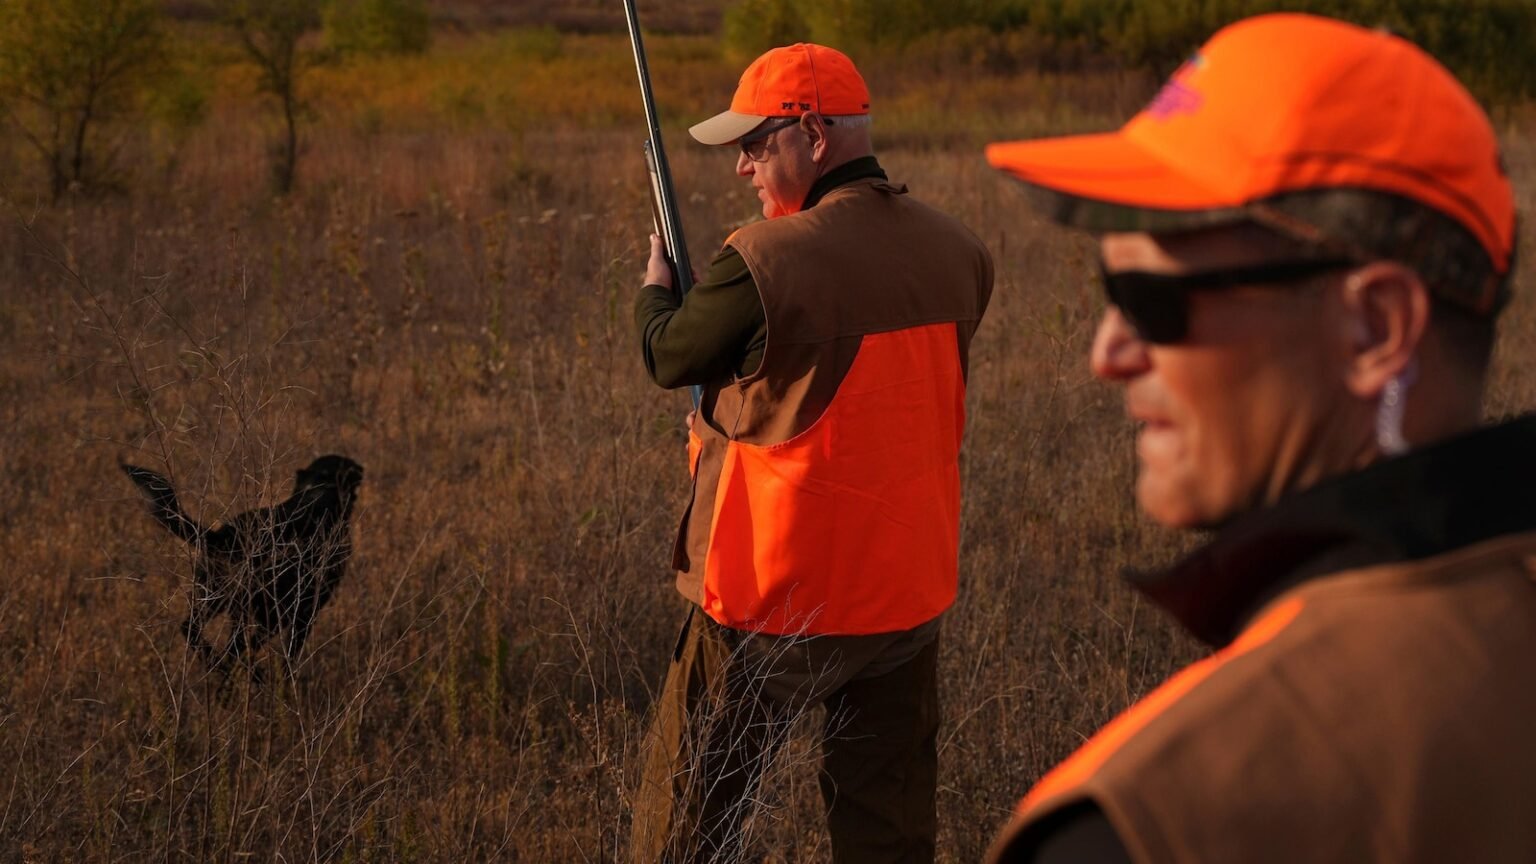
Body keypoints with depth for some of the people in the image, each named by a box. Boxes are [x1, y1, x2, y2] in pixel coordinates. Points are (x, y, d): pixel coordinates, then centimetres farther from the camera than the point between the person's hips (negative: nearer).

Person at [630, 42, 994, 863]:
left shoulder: (765, 259, -20)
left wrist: (655, 282, 18)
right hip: (910, 593, 5)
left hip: (775, 599, -5)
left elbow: (668, 357, -4)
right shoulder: (957, 252, -1)